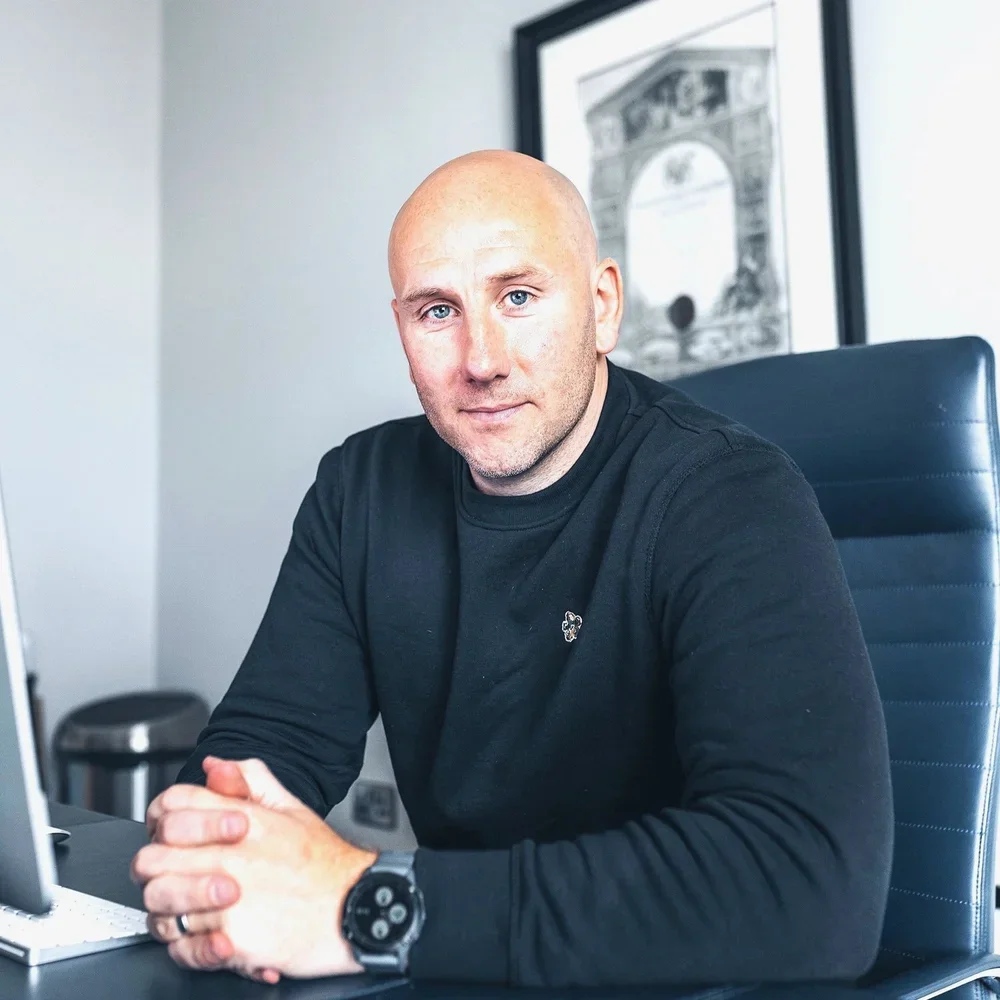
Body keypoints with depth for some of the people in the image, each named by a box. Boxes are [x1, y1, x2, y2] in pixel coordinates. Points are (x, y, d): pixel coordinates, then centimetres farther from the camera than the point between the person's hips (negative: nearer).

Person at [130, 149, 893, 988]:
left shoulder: (732, 502, -18)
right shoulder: (361, 491, 0)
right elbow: (269, 733, 0)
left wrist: (369, 905, -32)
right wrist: (211, 854, -23)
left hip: (691, 976, -4)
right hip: (462, 975, 4)